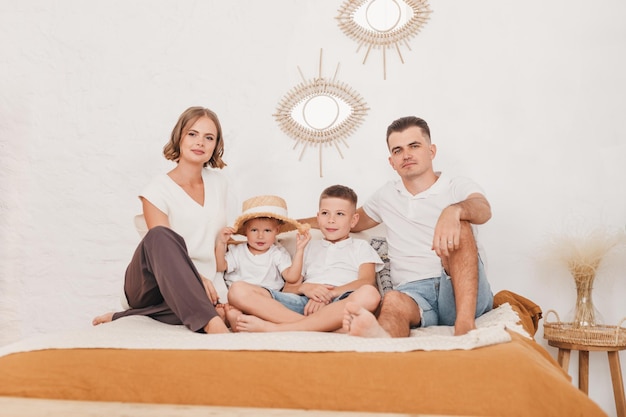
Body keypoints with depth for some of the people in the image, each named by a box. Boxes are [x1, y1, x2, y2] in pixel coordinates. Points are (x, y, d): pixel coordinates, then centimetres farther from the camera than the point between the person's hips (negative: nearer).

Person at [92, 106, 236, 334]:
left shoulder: (219, 182, 12)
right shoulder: (158, 190, -4)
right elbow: (162, 242, -15)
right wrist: (197, 277, -31)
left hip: (196, 290, 4)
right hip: (149, 286, -3)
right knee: (161, 235, -38)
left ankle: (122, 316, -15)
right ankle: (211, 322, -44)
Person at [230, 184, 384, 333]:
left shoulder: (361, 247, 25)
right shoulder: (310, 247, 33)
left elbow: (367, 281, 3)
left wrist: (329, 293, -14)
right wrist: (304, 288, -4)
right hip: (302, 302, 2)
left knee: (369, 294, -39)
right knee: (238, 291, -20)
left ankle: (274, 328, -38)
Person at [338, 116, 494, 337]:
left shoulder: (459, 187, 9)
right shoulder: (386, 196, 22)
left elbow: (483, 210, -15)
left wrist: (454, 210, -41)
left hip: (464, 291, -1)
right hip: (413, 293, 2)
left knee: (458, 227, -29)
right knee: (392, 301, -35)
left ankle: (465, 324, -43)